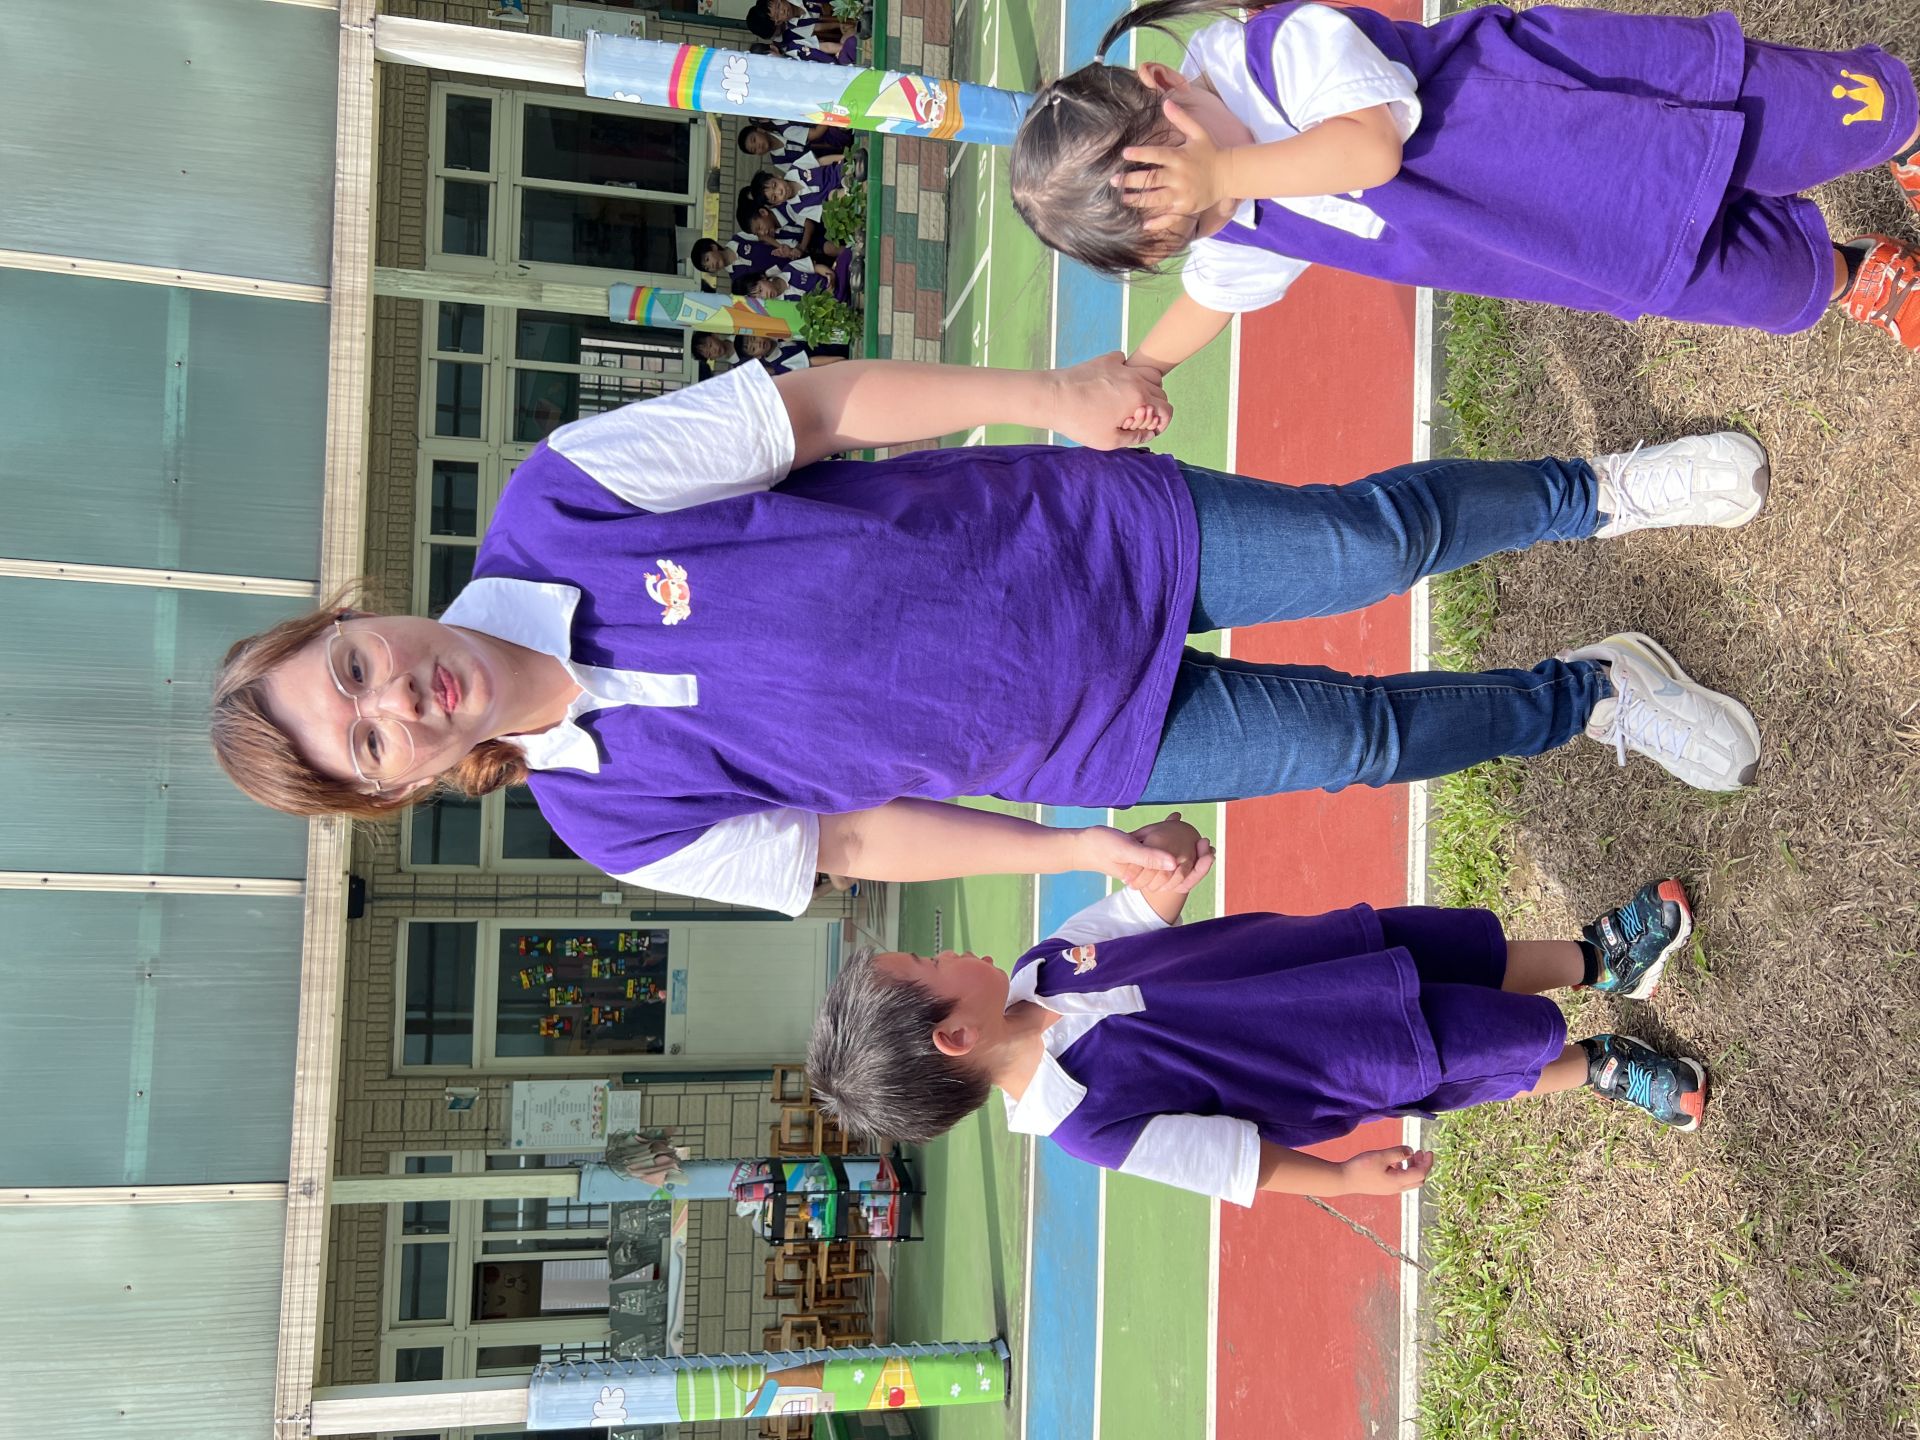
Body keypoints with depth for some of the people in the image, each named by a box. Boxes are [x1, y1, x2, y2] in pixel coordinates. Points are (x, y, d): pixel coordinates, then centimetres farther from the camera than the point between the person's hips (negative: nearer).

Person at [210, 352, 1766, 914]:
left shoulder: (559, 496, -13)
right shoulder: (616, 822, -8)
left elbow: (822, 403, -13)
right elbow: (848, 836, 0)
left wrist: (1043, 392, -22)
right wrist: (1076, 851, -4)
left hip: (1081, 534, 0)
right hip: (1090, 740, 0)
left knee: (1366, 537, -6)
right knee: (1363, 735, 0)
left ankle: (1599, 492, 28)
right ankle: (1593, 695, 32)